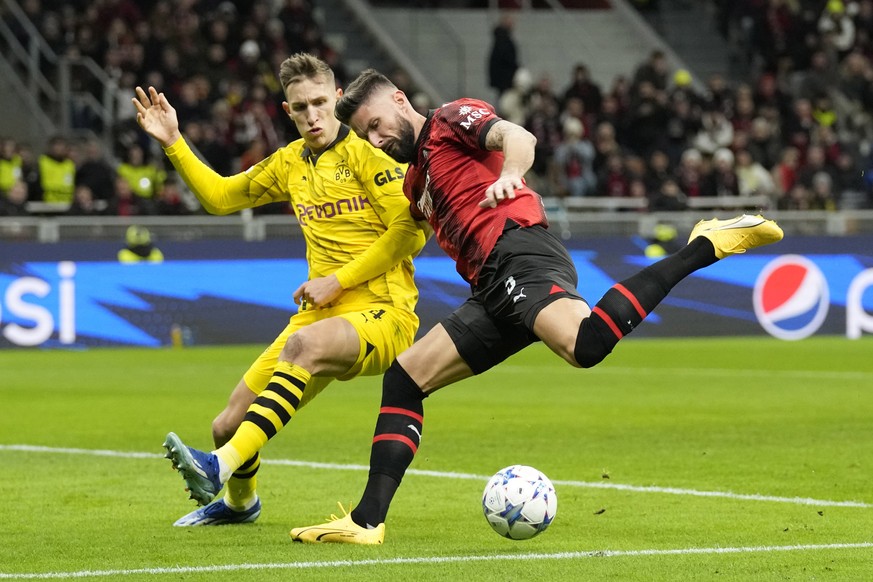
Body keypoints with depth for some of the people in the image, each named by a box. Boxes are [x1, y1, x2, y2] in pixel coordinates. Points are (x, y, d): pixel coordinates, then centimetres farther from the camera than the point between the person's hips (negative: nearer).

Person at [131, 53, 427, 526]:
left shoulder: (364, 153, -5)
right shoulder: (290, 163, 15)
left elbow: (410, 231, -12)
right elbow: (220, 196, 25)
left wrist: (337, 280, -13)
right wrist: (173, 144, 14)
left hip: (381, 313, -7)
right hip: (321, 312, 7)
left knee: (303, 344, -41)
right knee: (228, 426, 0)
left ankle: (222, 467, -49)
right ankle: (239, 501, 35)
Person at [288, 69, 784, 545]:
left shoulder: (451, 119, 10)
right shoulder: (415, 182, 34)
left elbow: (518, 137, -8)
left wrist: (508, 176, -32)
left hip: (519, 250, -9)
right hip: (492, 288, 9)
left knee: (584, 344, -37)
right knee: (404, 378, 6)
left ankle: (704, 248, -23)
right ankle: (368, 520, 3)